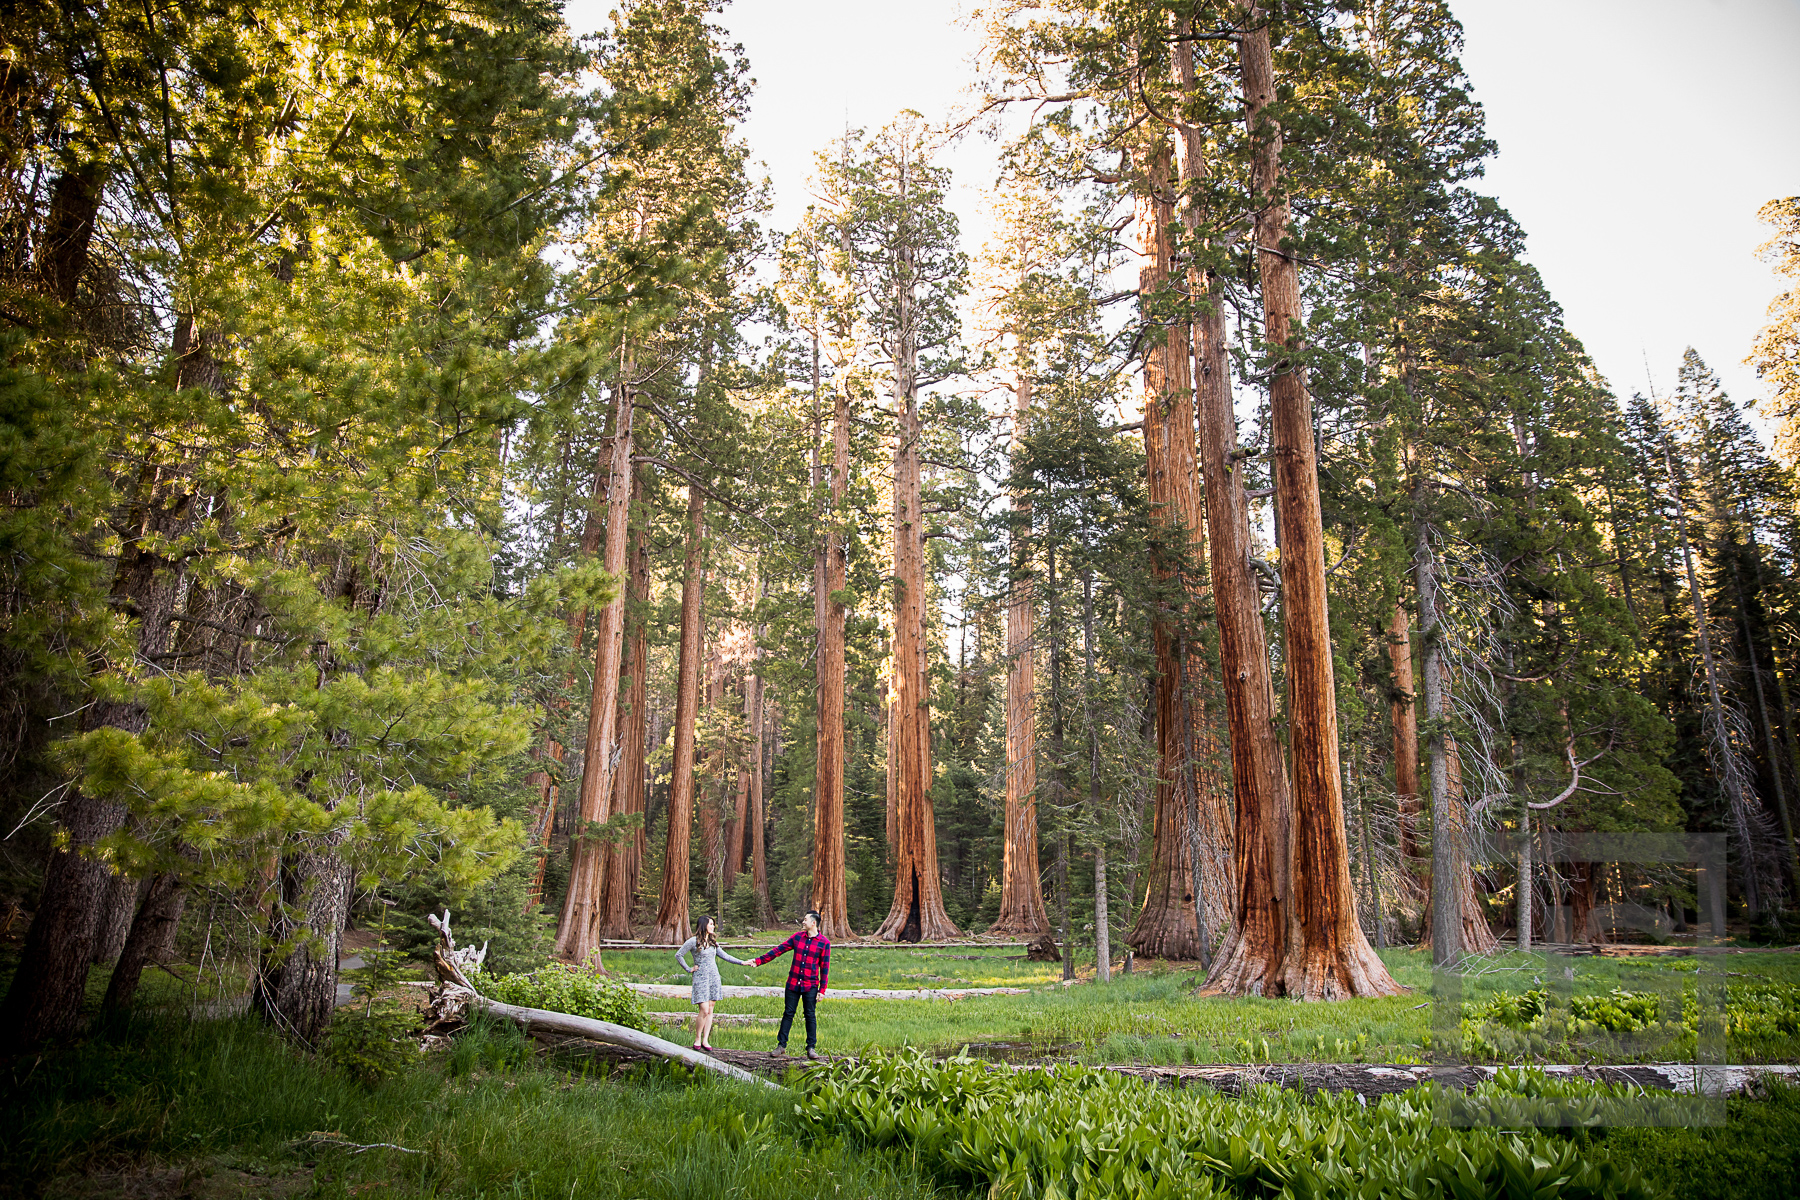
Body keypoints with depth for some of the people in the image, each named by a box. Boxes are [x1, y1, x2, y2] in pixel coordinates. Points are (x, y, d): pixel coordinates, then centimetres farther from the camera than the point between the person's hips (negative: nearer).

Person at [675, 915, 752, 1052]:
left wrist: (742, 962, 9)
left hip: (714, 977, 5)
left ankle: (705, 1040, 9)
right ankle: (697, 1039, 3)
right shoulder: (693, 941, -6)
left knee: (710, 1010, 4)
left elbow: (724, 955, 14)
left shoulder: (713, 942, 12)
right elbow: (678, 955, -1)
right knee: (704, 1011, -11)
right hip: (700, 978, -5)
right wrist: (689, 969, -2)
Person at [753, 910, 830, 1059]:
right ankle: (781, 1045, 15)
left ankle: (811, 1048, 11)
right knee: (788, 1013, 6)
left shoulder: (824, 942, -6)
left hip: (810, 986, -3)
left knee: (810, 1015, 2)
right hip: (793, 983, 3)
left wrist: (822, 990, -6)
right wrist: (759, 961, 5)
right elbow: (779, 950, 7)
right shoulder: (797, 937, 5)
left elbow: (825, 967, -4)